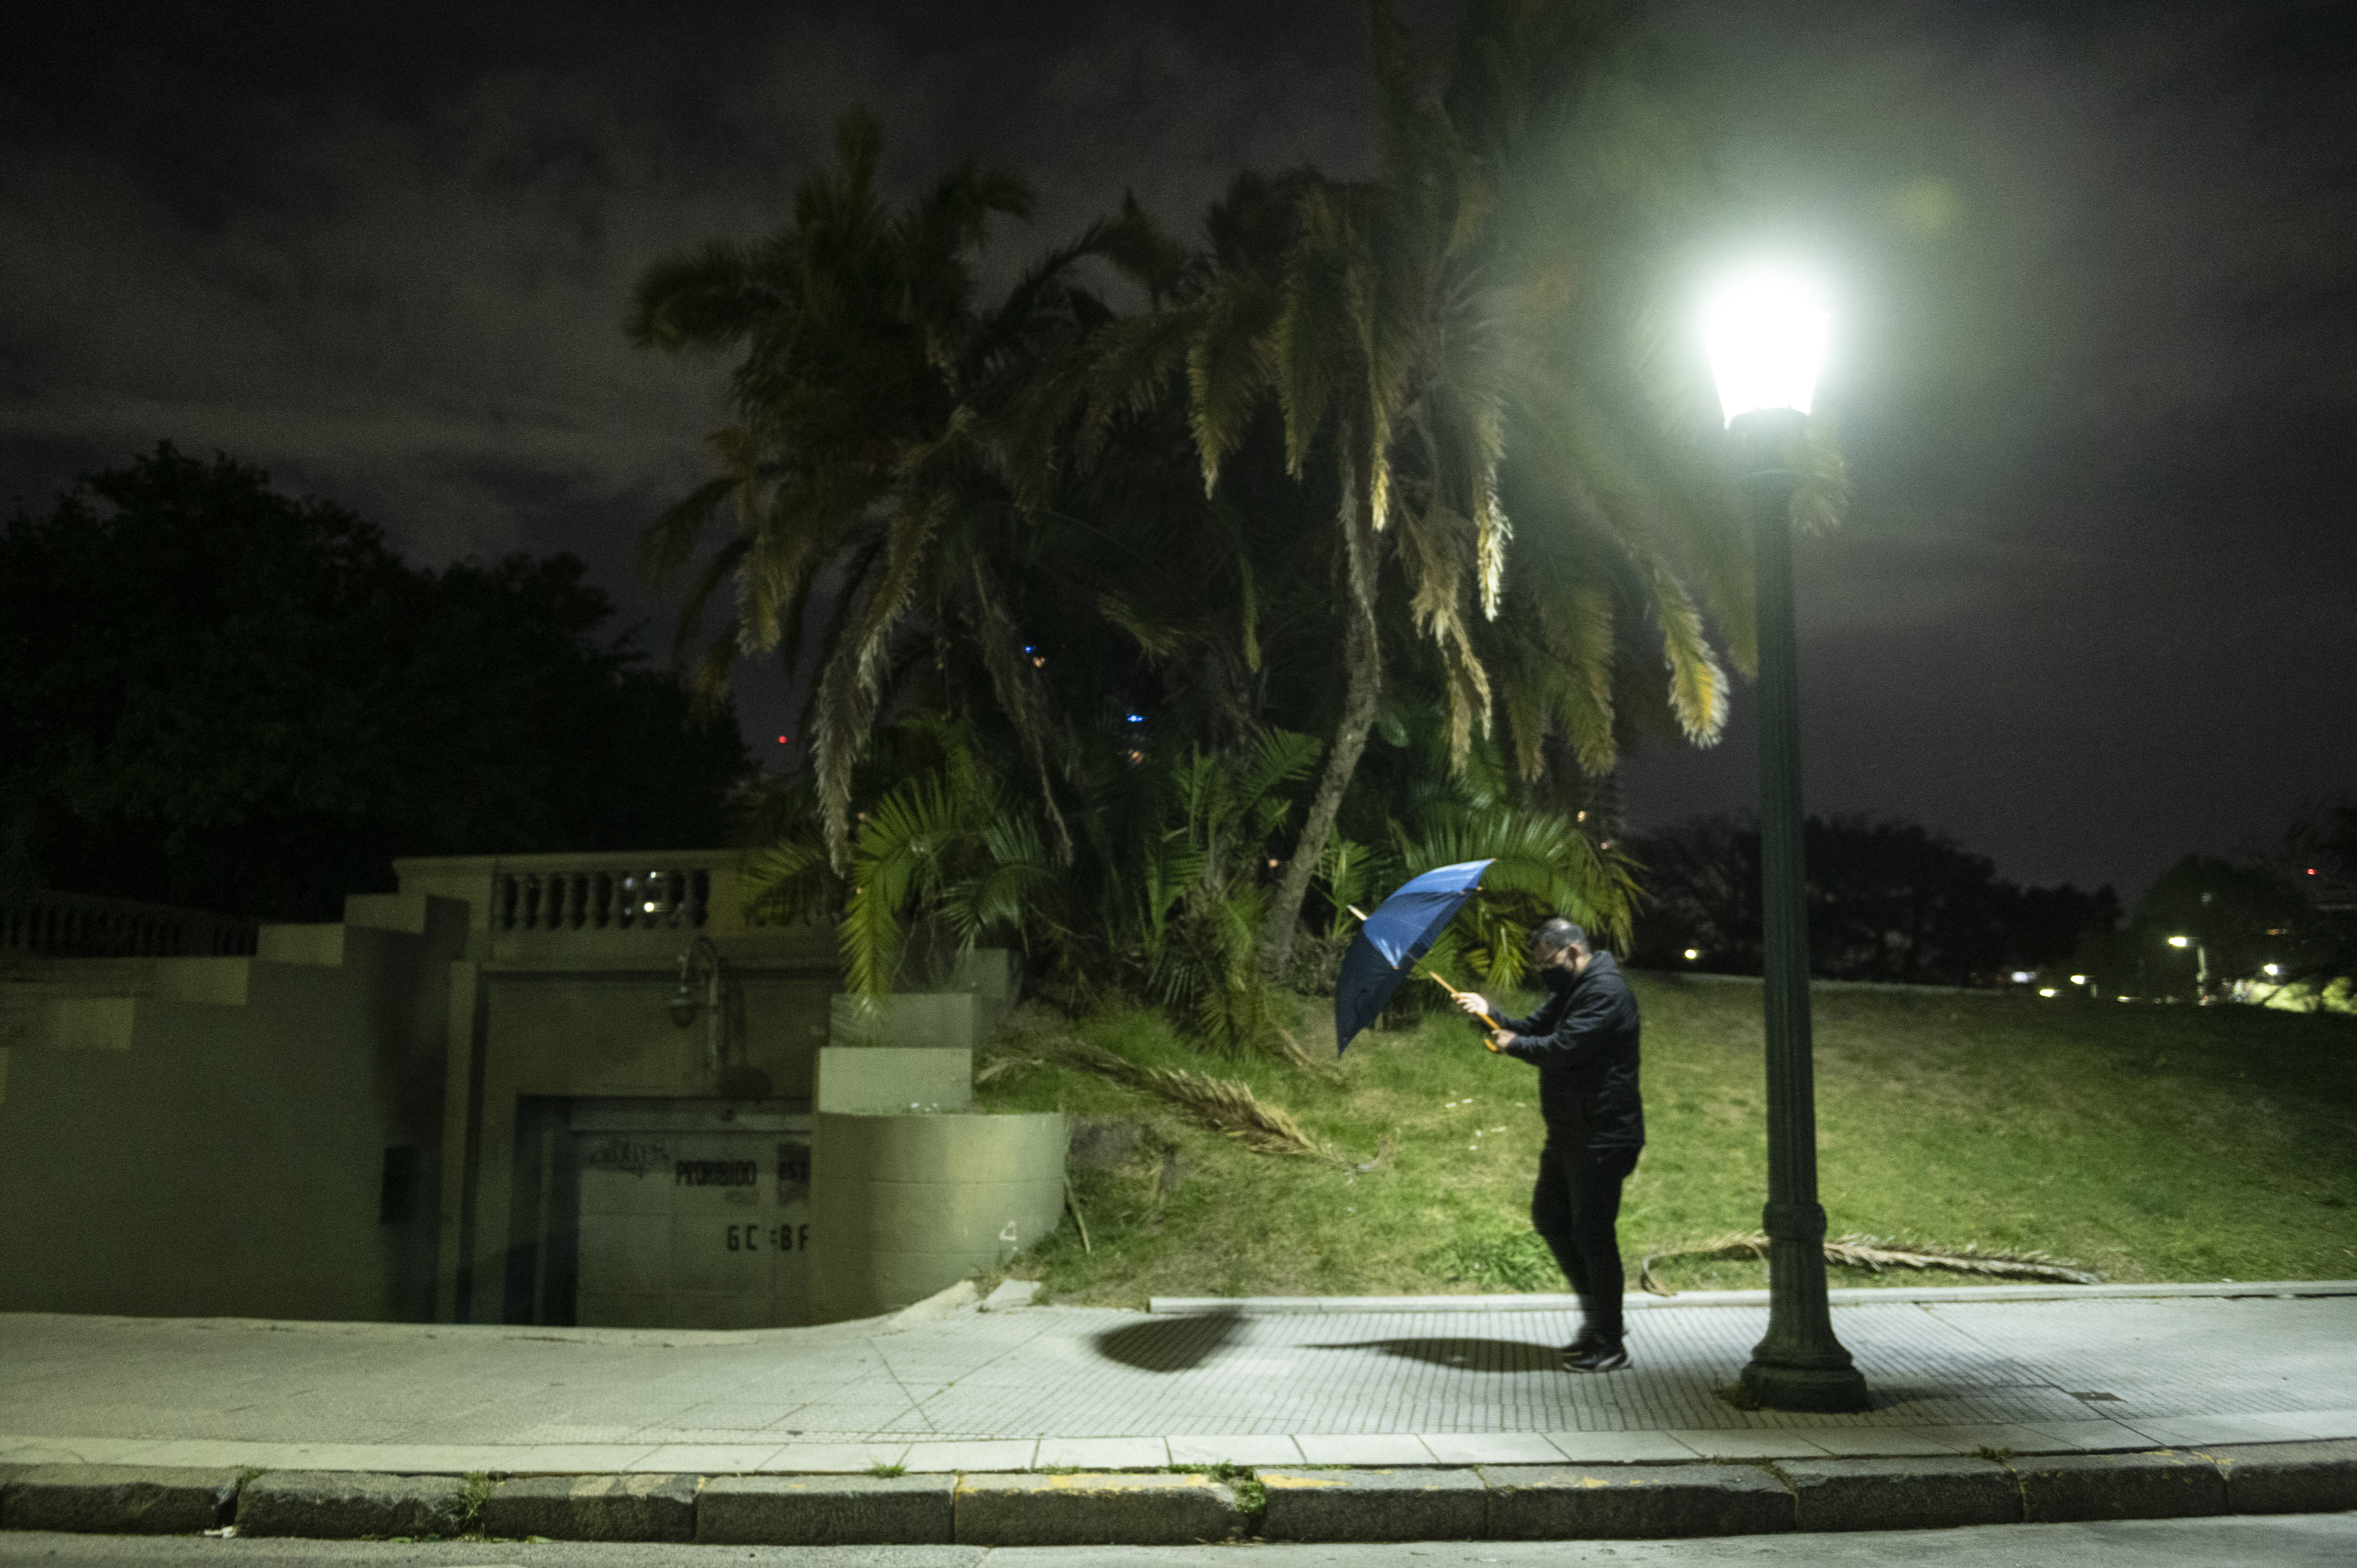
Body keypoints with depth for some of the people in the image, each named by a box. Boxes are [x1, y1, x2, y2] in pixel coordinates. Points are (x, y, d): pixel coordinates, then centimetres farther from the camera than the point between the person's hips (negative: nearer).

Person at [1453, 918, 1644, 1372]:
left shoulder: (1605, 991, -17)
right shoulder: (1572, 991, 17)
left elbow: (1564, 1048, -25)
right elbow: (1536, 1027, 14)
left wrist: (1514, 1045, -11)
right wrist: (1491, 1014, -2)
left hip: (1602, 1138, -11)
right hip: (1570, 1134, 11)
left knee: (1592, 1232, -4)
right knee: (1549, 1217, 15)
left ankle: (1610, 1344, 6)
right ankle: (1597, 1310, 28)